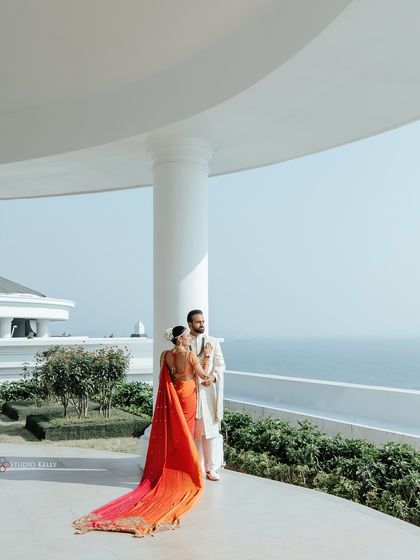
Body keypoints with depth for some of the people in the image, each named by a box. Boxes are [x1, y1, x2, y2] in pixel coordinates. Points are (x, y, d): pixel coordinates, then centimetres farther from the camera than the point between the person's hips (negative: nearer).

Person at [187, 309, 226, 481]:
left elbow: (220, 364, 6)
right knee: (192, 430, 3)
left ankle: (211, 468, 6)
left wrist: (213, 376, -12)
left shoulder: (213, 342, 8)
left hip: (208, 390, 1)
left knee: (210, 429, -1)